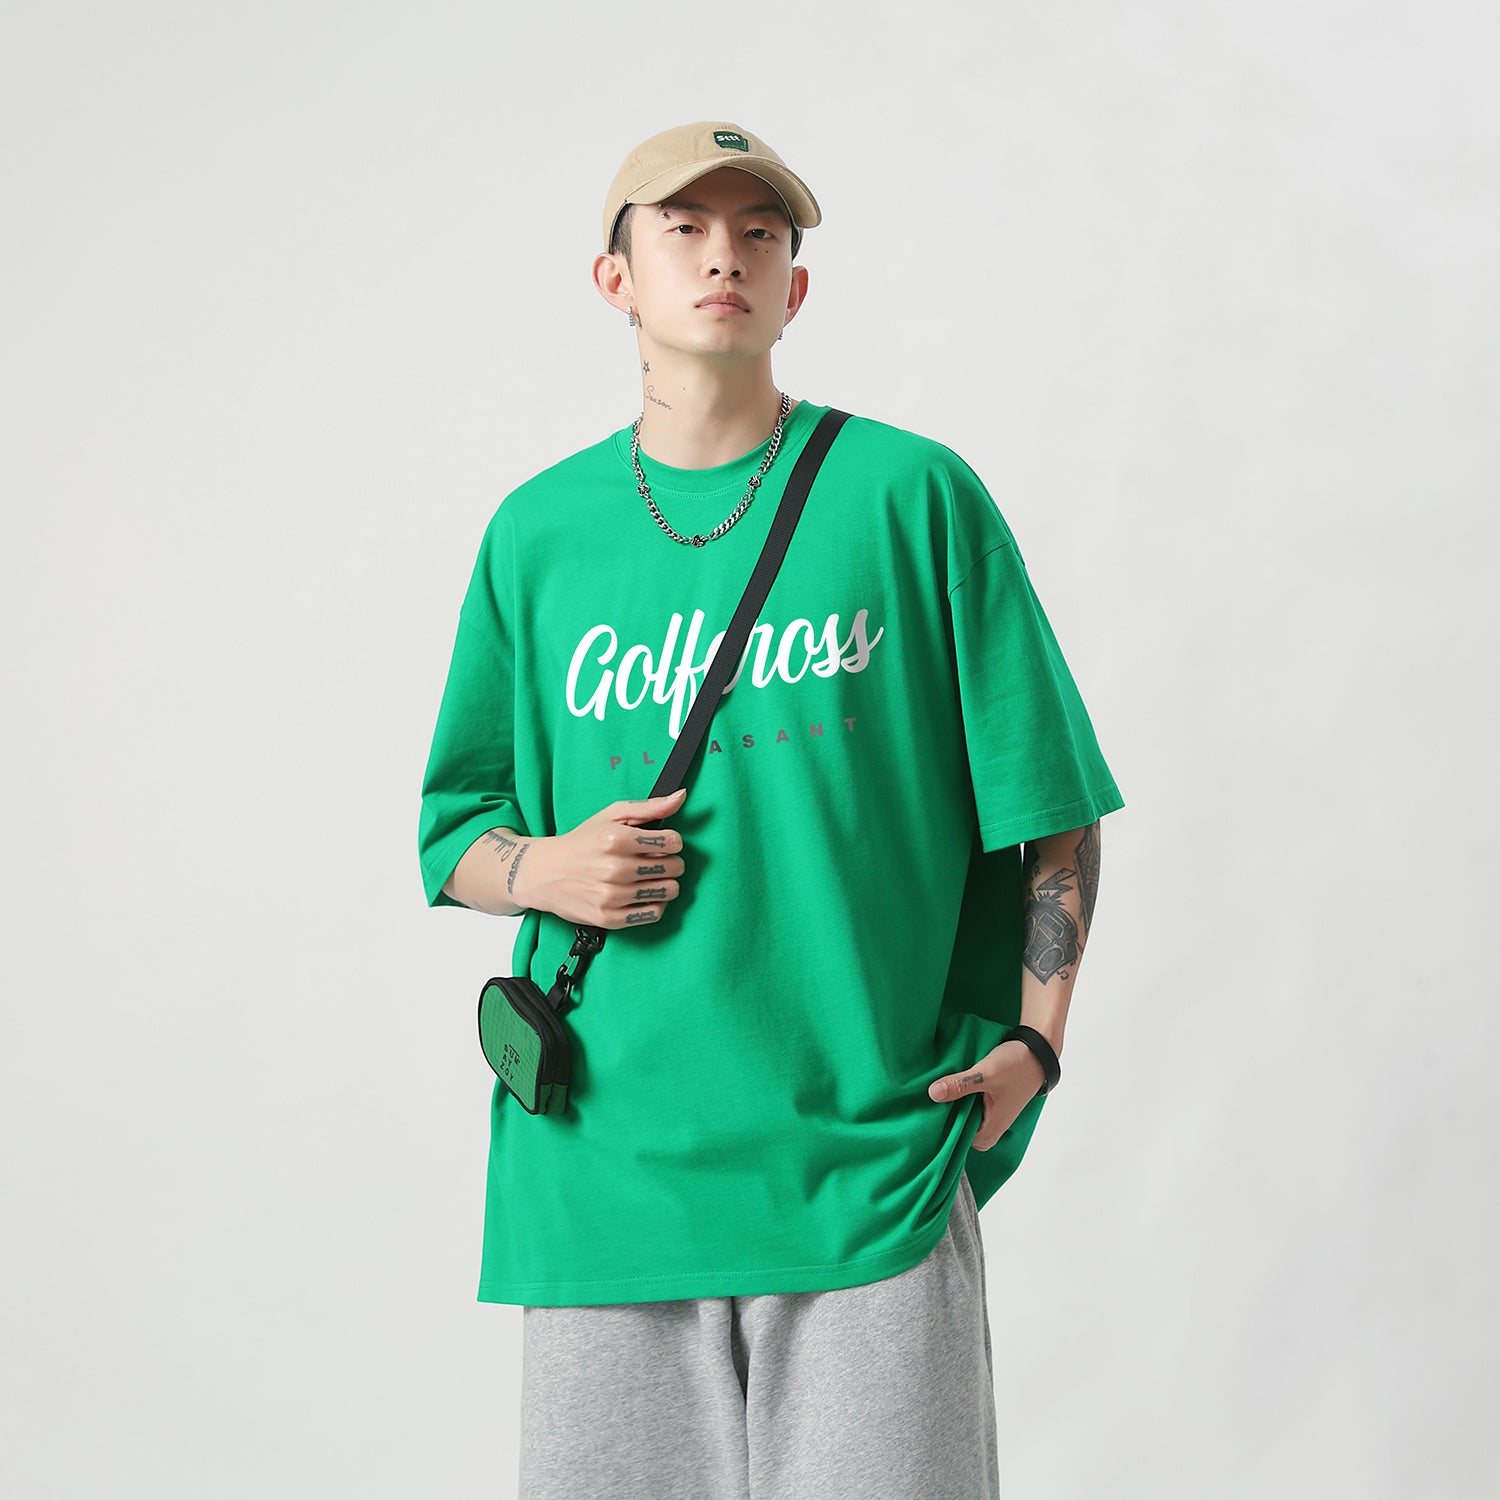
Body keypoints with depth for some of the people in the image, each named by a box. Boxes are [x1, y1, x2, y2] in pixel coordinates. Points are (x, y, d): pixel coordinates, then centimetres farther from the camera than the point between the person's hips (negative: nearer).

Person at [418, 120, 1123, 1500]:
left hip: (869, 1153, -2)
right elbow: (454, 831, 16)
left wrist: (1034, 1037, -5)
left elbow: (1050, 802, 4)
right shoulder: (539, 534, 9)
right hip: (605, 1165, 2)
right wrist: (545, 869, -5)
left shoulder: (914, 497, 1)